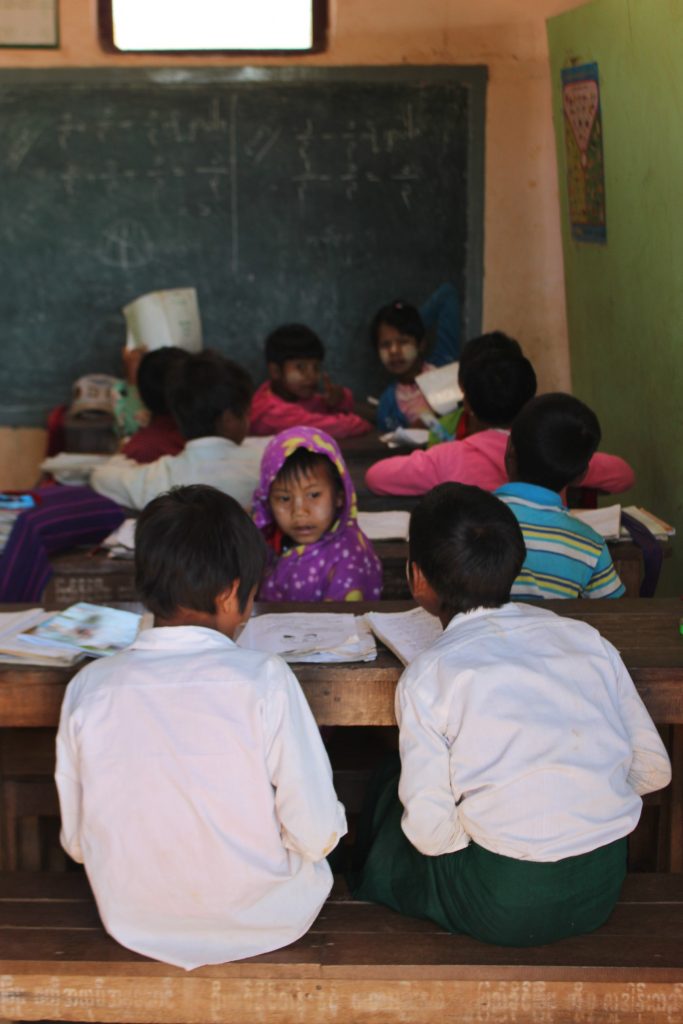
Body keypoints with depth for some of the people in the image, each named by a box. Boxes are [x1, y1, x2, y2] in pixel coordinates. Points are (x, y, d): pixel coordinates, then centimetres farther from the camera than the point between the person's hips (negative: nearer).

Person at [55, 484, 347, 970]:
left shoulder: (89, 687, -12)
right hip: (261, 921, -3)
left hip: (135, 925, 3)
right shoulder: (263, 679, -22)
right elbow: (319, 835, -18)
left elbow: (77, 842, -3)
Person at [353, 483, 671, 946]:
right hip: (603, 890, 5)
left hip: (504, 908, -5)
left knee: (391, 795, 23)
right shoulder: (586, 637, 2)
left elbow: (431, 833, -14)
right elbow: (654, 771, 4)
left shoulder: (427, 676, -11)